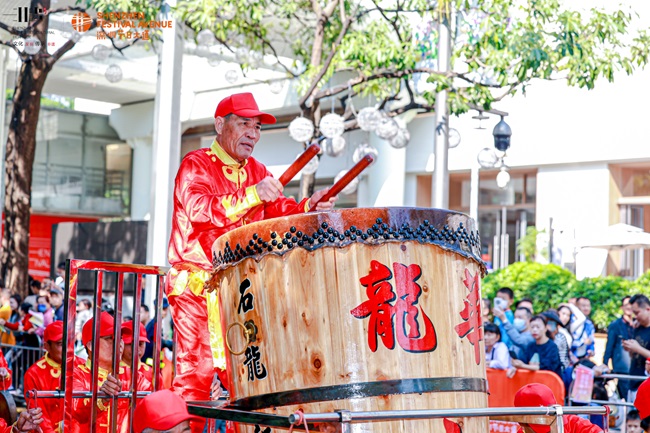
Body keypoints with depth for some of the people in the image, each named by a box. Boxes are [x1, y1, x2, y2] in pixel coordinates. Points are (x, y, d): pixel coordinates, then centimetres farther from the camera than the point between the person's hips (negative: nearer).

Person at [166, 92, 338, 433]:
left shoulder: (256, 171, 17)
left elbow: (279, 211, 4)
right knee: (196, 370, -7)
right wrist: (252, 196, -30)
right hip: (198, 285, -6)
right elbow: (199, 210, -23)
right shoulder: (196, 165, -5)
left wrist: (309, 207, -16)